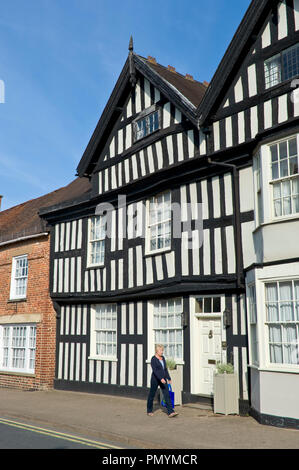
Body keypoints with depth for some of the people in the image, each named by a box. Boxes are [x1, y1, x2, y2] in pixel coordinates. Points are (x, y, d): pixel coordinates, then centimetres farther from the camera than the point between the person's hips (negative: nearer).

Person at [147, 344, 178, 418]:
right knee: (152, 395, 9)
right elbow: (155, 370, -23)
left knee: (167, 395, -5)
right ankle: (149, 411, 26)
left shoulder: (163, 358, 9)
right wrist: (161, 378, -32)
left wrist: (169, 378, 18)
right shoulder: (153, 359, -13)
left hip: (163, 379, 6)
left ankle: (170, 412, -11)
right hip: (155, 379, -6)